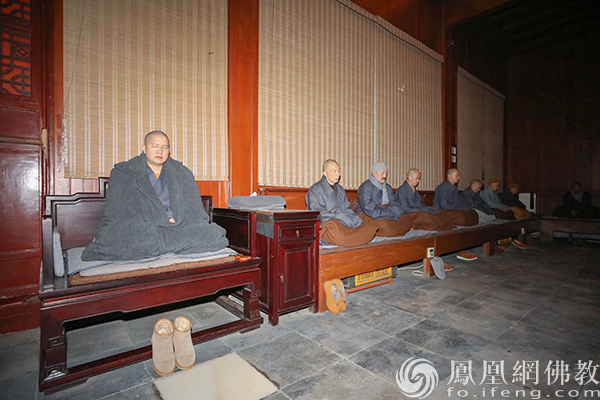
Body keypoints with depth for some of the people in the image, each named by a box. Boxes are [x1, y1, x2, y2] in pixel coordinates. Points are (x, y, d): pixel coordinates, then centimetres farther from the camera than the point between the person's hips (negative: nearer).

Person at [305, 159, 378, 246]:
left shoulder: (340, 189, 23)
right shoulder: (315, 189, 0)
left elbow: (348, 208, 19)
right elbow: (318, 214, -10)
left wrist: (354, 218, -5)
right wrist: (341, 217, -15)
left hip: (345, 224, 7)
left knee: (371, 229, -15)